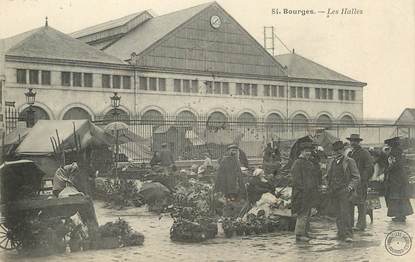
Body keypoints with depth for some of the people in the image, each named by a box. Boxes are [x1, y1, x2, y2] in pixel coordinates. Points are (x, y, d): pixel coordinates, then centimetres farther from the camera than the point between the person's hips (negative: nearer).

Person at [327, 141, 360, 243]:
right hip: (334, 192, 5)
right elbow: (329, 177, 27)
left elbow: (356, 177, -2)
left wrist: (351, 186, -19)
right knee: (338, 214, 6)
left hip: (345, 191, -5)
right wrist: (329, 188, 12)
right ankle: (341, 233, 14)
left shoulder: (349, 161, 2)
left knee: (345, 213, -11)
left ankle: (348, 234, -9)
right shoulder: (332, 162, 18)